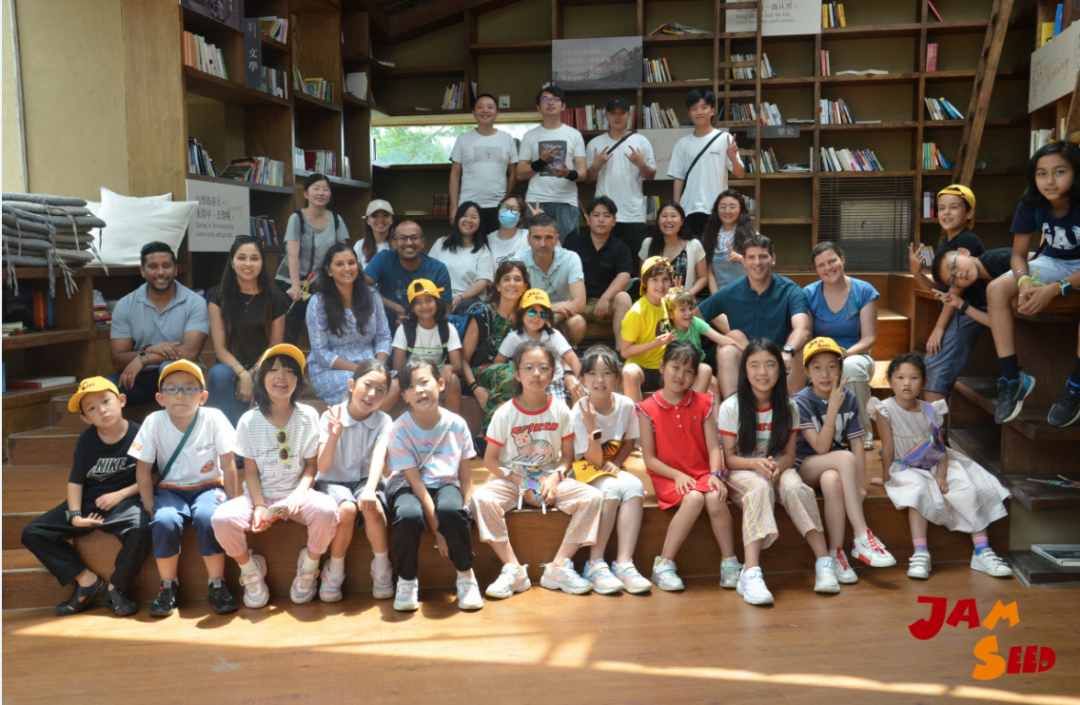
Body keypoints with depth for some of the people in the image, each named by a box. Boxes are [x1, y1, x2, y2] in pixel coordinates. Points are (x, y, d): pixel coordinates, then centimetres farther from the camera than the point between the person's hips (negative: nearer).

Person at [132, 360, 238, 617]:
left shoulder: (213, 418, -14)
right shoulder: (154, 422, -11)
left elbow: (228, 466, -8)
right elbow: (143, 470, -4)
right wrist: (151, 509, -11)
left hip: (208, 486, -1)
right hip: (170, 489, 1)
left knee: (207, 517, -32)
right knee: (164, 521, -30)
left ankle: (217, 585, -13)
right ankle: (169, 586, -6)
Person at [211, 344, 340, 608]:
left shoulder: (308, 416, -1)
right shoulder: (250, 421, -1)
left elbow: (312, 465, 0)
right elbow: (251, 471, 0)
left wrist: (298, 494, -18)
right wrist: (259, 505, -15)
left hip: (296, 492, -1)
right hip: (260, 494, 1)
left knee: (326, 510, -33)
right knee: (222, 518, -28)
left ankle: (308, 567, -3)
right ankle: (251, 570, 2)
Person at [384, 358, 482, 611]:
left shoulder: (456, 424, -5)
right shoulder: (400, 429, -11)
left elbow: (466, 477, 1)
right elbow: (414, 481, -15)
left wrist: (462, 515, -14)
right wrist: (438, 529, -20)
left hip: (445, 485, 1)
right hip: (407, 487, -1)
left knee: (451, 510, -35)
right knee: (409, 516, -36)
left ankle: (465, 575, -10)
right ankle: (406, 580, -9)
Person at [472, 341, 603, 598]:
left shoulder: (560, 411, -2)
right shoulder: (506, 413, -7)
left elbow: (567, 455, 4)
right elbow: (490, 459, -5)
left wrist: (555, 478, -17)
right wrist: (520, 483, -16)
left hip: (550, 478, 2)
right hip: (511, 479, -1)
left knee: (593, 497, -23)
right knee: (482, 499, -32)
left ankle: (559, 567, -15)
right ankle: (513, 570, -22)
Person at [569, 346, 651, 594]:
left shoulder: (626, 405, -6)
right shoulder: (579, 413, -18)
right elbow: (594, 461, -19)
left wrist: (615, 463, -10)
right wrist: (592, 429, -34)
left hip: (612, 468, 4)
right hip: (584, 471, -4)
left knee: (635, 486, -28)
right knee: (612, 488, -34)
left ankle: (624, 562, -29)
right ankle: (595, 564, -25)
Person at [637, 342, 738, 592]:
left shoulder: (702, 403, 8)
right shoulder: (649, 409, 0)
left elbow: (713, 447, 1)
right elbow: (649, 459, -3)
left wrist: (715, 474, -17)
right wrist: (678, 475, -16)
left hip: (702, 473, 2)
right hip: (668, 477, -2)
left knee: (715, 497, -31)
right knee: (694, 499, -33)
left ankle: (730, 564, -16)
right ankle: (664, 565, -23)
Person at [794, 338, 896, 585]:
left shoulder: (849, 398, 0)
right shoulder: (801, 401, -12)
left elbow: (857, 444, -2)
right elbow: (821, 447, -19)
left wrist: (861, 485, -11)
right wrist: (833, 407, -25)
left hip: (835, 468, 3)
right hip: (805, 468, -3)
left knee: (832, 481, -36)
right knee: (845, 458, -34)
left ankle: (836, 553, -28)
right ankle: (863, 536, -32)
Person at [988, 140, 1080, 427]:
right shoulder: (1031, 205, -14)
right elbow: (1019, 253, -7)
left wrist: (1054, 289, -40)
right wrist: (1024, 281, -28)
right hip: (1054, 262, 5)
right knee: (996, 289, -18)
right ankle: (1013, 379, -15)